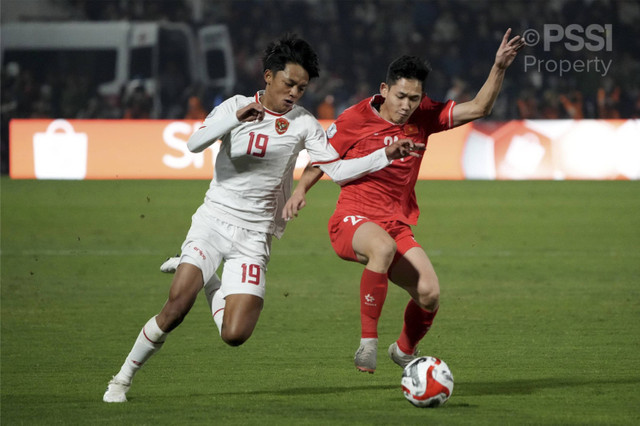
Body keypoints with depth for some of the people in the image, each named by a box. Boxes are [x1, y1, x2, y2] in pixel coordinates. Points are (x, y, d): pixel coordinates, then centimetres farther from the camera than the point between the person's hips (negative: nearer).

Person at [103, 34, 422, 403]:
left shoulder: (303, 124, 1)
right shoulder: (236, 106, -1)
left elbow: (338, 169, -1)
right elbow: (194, 144, -15)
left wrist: (386, 155, -12)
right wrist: (236, 119, -30)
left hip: (254, 237, 1)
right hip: (214, 220, -1)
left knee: (235, 335, -13)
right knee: (176, 307, -19)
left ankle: (207, 282, 19)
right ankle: (123, 379, 1)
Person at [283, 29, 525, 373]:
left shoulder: (423, 116, 4)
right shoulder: (354, 119, -6)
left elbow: (477, 109, 2)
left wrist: (499, 68, -10)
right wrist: (300, 191, -9)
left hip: (398, 225, 5)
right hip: (353, 219, -5)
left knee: (430, 294, -14)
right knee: (384, 246, -40)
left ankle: (405, 350, 20)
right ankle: (367, 341, -33)